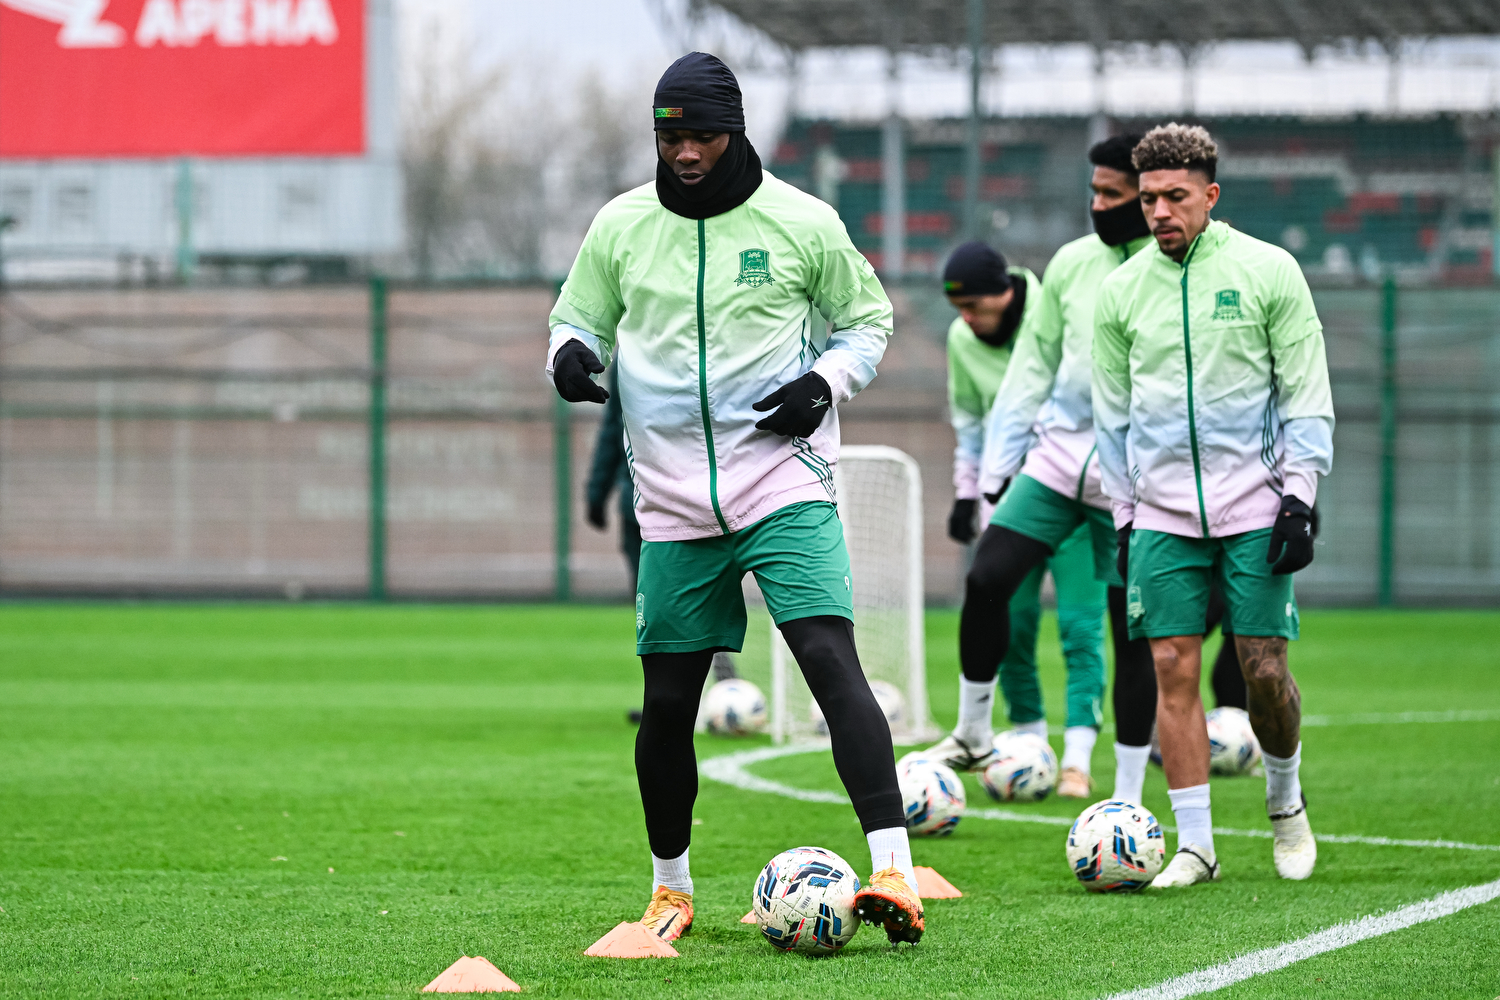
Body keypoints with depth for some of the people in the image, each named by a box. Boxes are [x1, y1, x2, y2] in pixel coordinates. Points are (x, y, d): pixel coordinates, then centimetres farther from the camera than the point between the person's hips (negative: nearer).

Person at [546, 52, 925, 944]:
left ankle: (895, 875, -24)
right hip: (675, 502, 3)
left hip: (785, 480, -3)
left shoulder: (803, 223, -1)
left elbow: (866, 319, 10)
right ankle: (671, 889, 26)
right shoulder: (621, 227, 5)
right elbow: (580, 322, 16)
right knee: (667, 703, 6)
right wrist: (572, 353, -8)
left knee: (832, 660, -19)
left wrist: (826, 382, -9)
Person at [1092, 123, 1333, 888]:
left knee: (1263, 666, -4)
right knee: (1173, 668, -4)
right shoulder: (1122, 291, 6)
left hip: (1253, 506, -2)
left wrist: (1299, 495, -6)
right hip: (1163, 510, 2)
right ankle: (1195, 843, 0)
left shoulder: (1267, 271, -2)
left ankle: (1285, 797, 23)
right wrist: (1124, 517, 12)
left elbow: (1307, 394, 1)